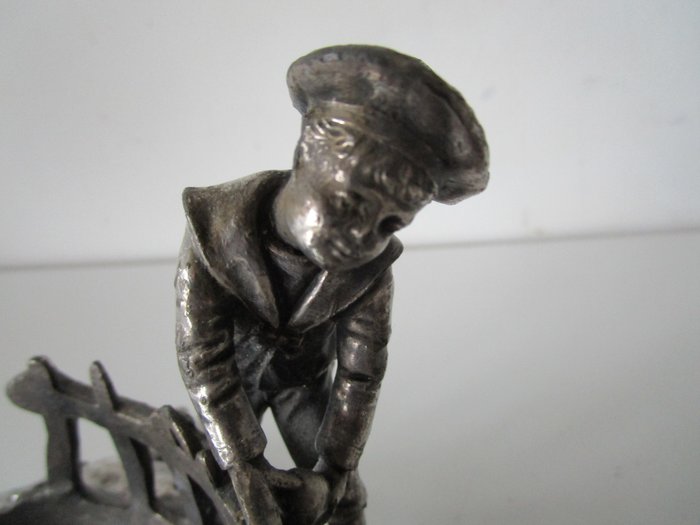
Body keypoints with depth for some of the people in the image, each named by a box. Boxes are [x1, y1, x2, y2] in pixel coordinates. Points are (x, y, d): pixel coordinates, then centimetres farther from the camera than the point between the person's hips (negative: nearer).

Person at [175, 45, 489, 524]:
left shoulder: (371, 268, -30)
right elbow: (204, 360, -32)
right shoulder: (213, 231, -36)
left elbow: (360, 373, -20)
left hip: (305, 377, 1)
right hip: (230, 376, -1)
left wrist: (331, 473, -23)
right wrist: (245, 468, -32)